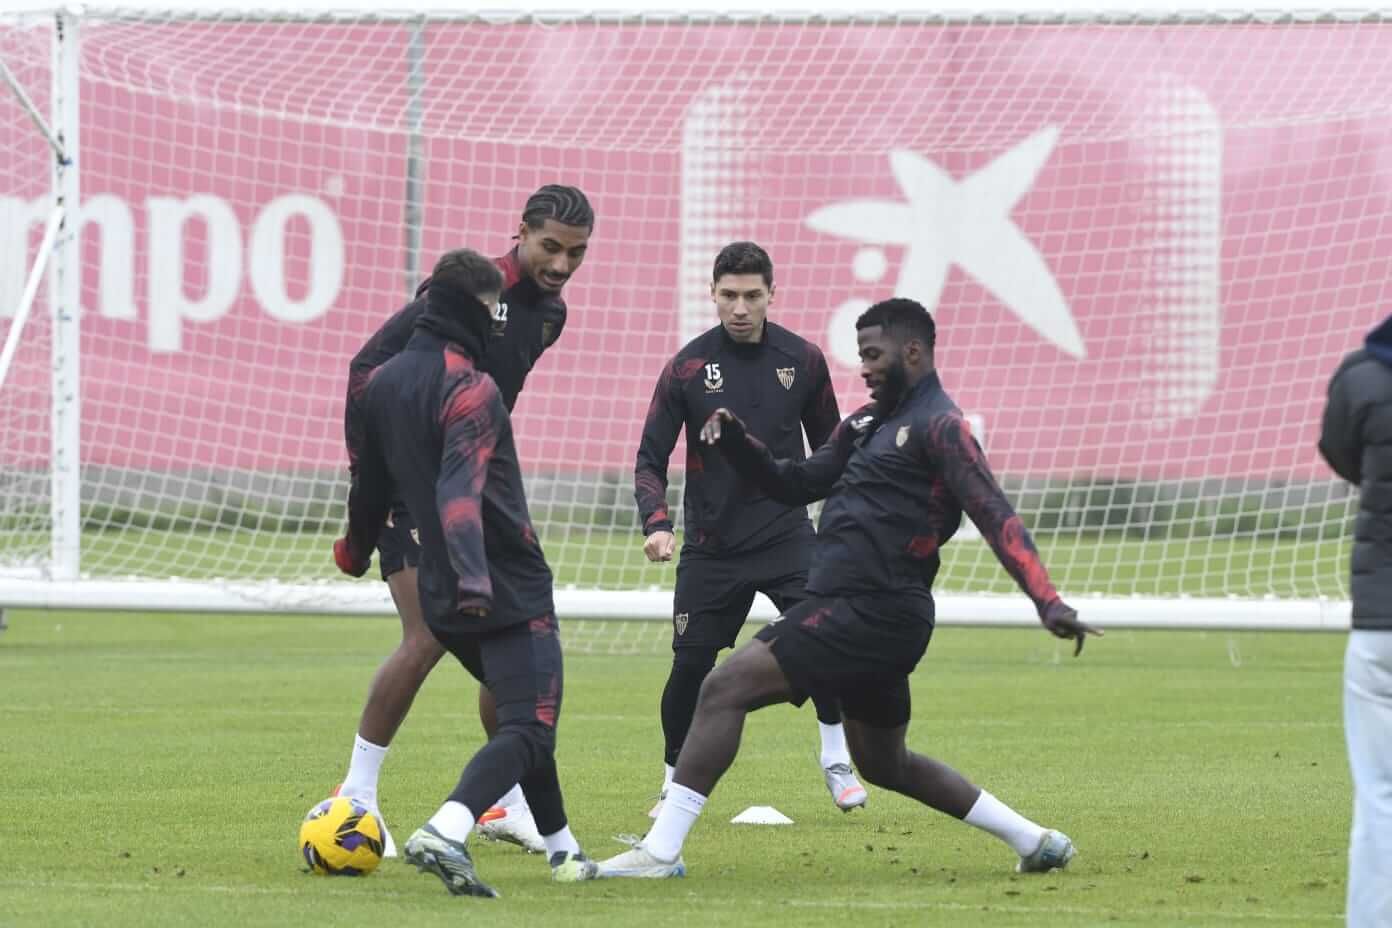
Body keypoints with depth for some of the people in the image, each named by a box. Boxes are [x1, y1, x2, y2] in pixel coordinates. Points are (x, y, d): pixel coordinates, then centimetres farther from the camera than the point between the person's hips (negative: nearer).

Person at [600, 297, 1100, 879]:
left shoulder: (939, 427, -8)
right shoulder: (870, 422, 19)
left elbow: (995, 517, -17)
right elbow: (797, 484, 23)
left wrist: (1046, 601, -26)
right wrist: (736, 442, 5)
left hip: (873, 614, -10)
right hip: (868, 616, 10)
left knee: (726, 688, -15)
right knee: (885, 765, 21)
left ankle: (661, 852, -17)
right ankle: (1036, 841, 26)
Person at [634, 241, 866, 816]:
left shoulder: (802, 360, 0)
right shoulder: (687, 368, -3)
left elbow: (828, 447, 13)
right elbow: (650, 459, 0)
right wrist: (656, 522, -17)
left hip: (786, 535, 0)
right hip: (710, 546, 0)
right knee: (691, 664, -4)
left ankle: (836, 761, 0)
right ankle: (675, 779, 17)